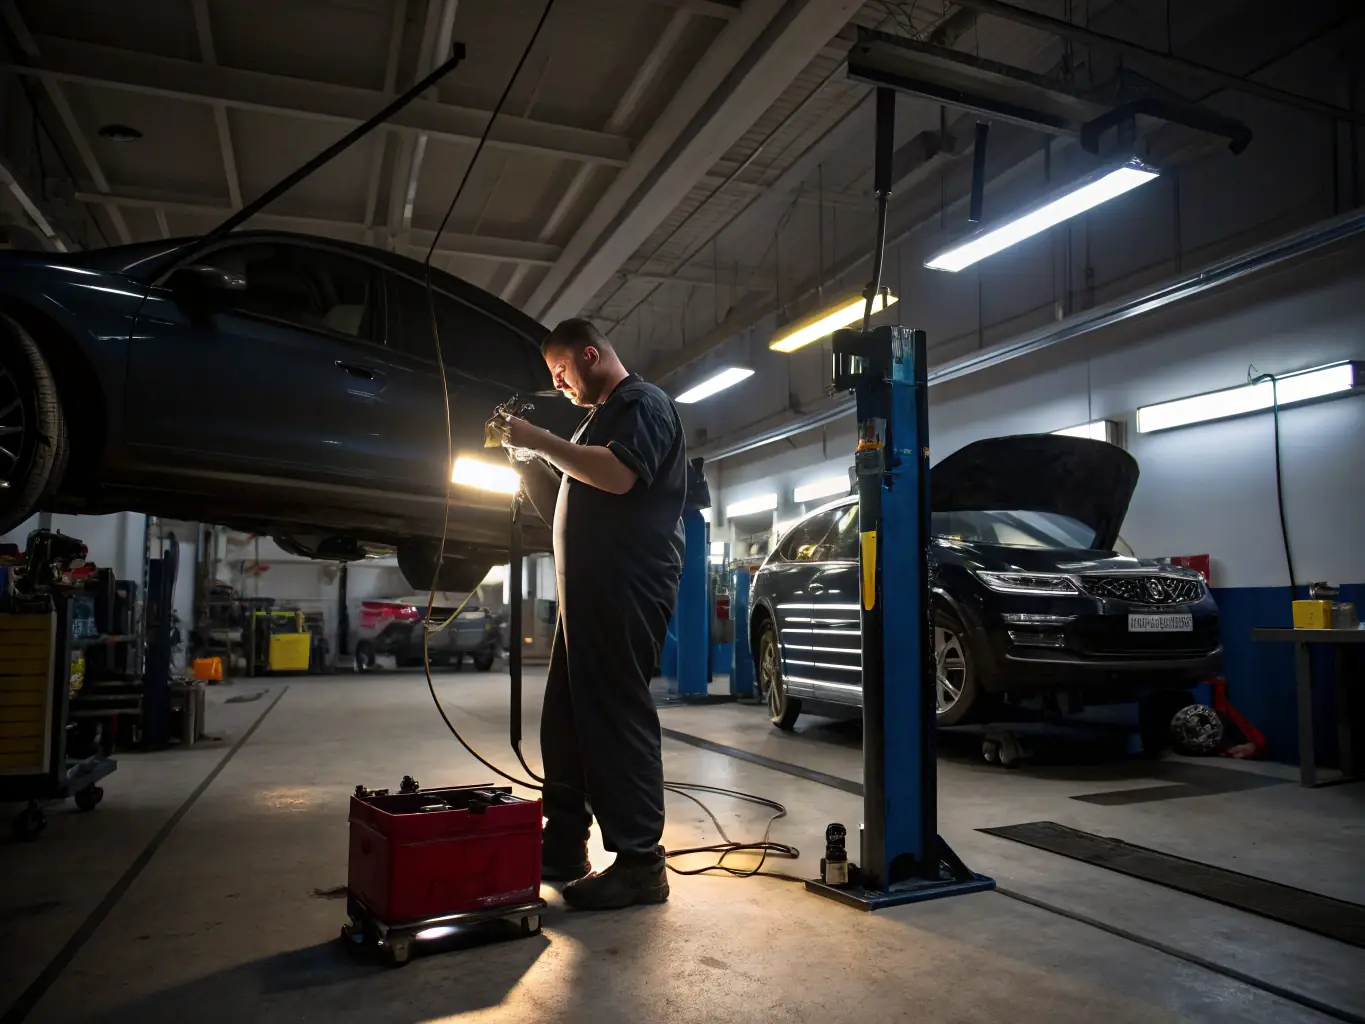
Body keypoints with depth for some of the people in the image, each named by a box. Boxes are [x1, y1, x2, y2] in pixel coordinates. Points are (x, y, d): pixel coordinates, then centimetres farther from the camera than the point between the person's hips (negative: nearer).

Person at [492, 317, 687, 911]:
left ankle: (640, 864, -3)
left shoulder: (643, 403, -2)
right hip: (589, 590, 10)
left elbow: (619, 475, -22)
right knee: (566, 720, 11)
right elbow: (560, 510, 26)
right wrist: (526, 457, 12)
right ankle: (564, 845, 21)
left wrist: (540, 441, -12)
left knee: (618, 717, -9)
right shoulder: (595, 422, 27)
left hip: (628, 588, -10)